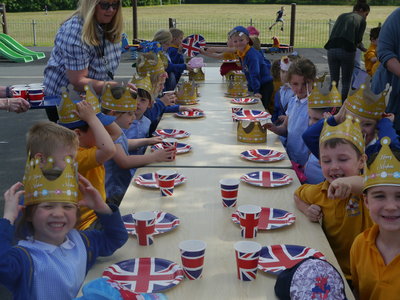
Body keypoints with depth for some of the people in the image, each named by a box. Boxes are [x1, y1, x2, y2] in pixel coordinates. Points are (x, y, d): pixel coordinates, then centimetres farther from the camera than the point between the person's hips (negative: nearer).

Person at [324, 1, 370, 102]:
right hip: (347, 51, -4)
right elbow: (358, 40, 1)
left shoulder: (341, 16, 23)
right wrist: (363, 49, 22)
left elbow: (332, 34, 15)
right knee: (346, 82, 8)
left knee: (334, 81, 13)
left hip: (332, 49, 4)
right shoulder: (361, 20, 10)